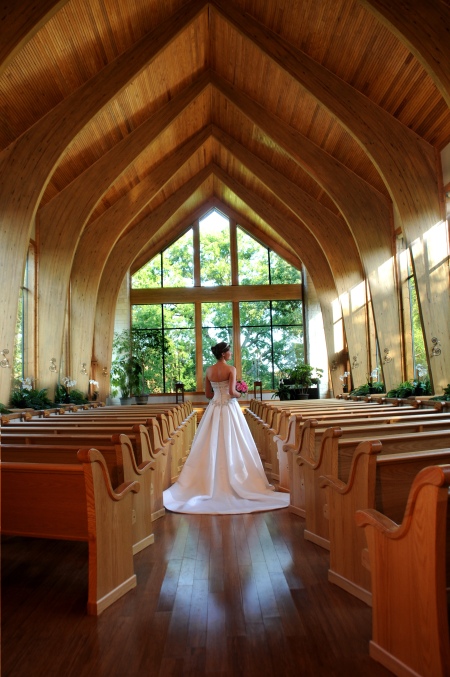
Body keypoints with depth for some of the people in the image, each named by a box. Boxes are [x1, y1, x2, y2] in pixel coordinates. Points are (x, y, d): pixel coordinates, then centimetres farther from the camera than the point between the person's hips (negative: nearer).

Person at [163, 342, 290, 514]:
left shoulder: (209, 370, 5)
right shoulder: (231, 369, -11)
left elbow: (208, 394, 8)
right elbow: (232, 392, -19)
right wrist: (239, 394, 1)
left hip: (214, 409, 5)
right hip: (229, 409, -5)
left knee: (212, 444, 9)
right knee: (231, 444, 2)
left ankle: (210, 481, 13)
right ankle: (234, 480, 6)